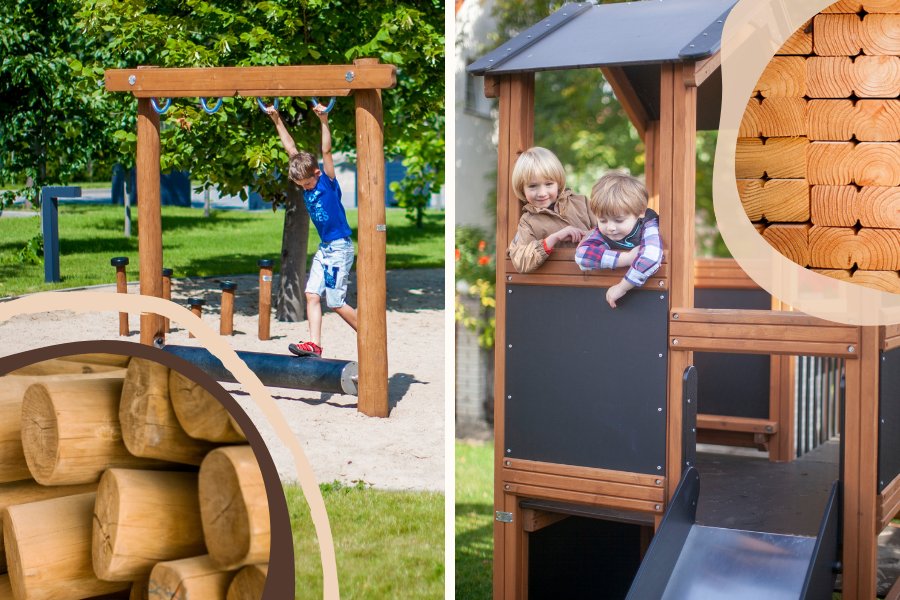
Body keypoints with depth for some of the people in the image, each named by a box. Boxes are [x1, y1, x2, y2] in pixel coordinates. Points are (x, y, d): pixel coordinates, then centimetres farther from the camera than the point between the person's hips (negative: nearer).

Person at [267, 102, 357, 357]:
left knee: (335, 301, -5)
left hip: (340, 247, -8)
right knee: (312, 295, -1)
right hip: (324, 248, 8)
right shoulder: (306, 182, 4)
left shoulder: (328, 181, -12)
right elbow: (291, 149, 6)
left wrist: (324, 120, -34)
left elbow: (326, 151, -25)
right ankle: (314, 345, -2)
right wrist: (276, 119, 4)